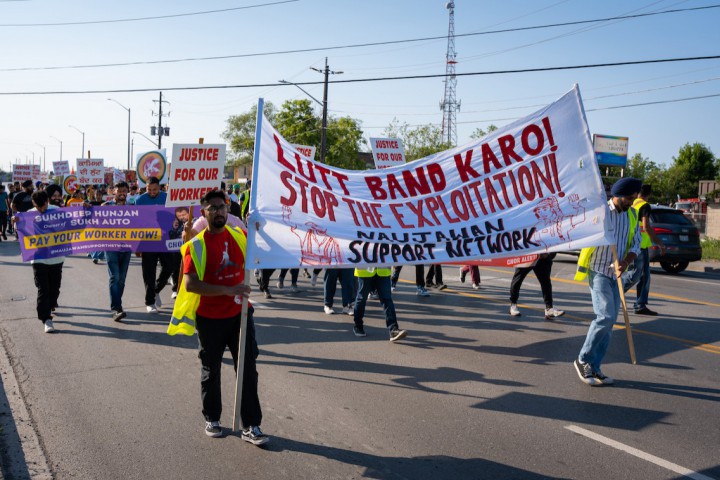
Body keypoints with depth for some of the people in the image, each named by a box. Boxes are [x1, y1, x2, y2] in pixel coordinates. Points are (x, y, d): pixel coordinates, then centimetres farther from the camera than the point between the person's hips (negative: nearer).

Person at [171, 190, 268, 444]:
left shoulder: (239, 235, 2)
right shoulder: (196, 245, -12)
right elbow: (190, 284, -23)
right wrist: (228, 290, -29)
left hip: (239, 314, 3)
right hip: (210, 318, -3)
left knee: (248, 370, 2)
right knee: (211, 371, 14)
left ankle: (251, 426, 10)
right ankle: (212, 419, 33)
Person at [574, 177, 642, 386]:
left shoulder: (631, 216, 9)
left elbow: (636, 244, 7)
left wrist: (625, 262, -11)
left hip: (616, 275, 6)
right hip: (598, 272, -6)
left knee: (608, 322, 6)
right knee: (606, 316, -18)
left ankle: (594, 368, 14)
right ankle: (583, 360, -2)